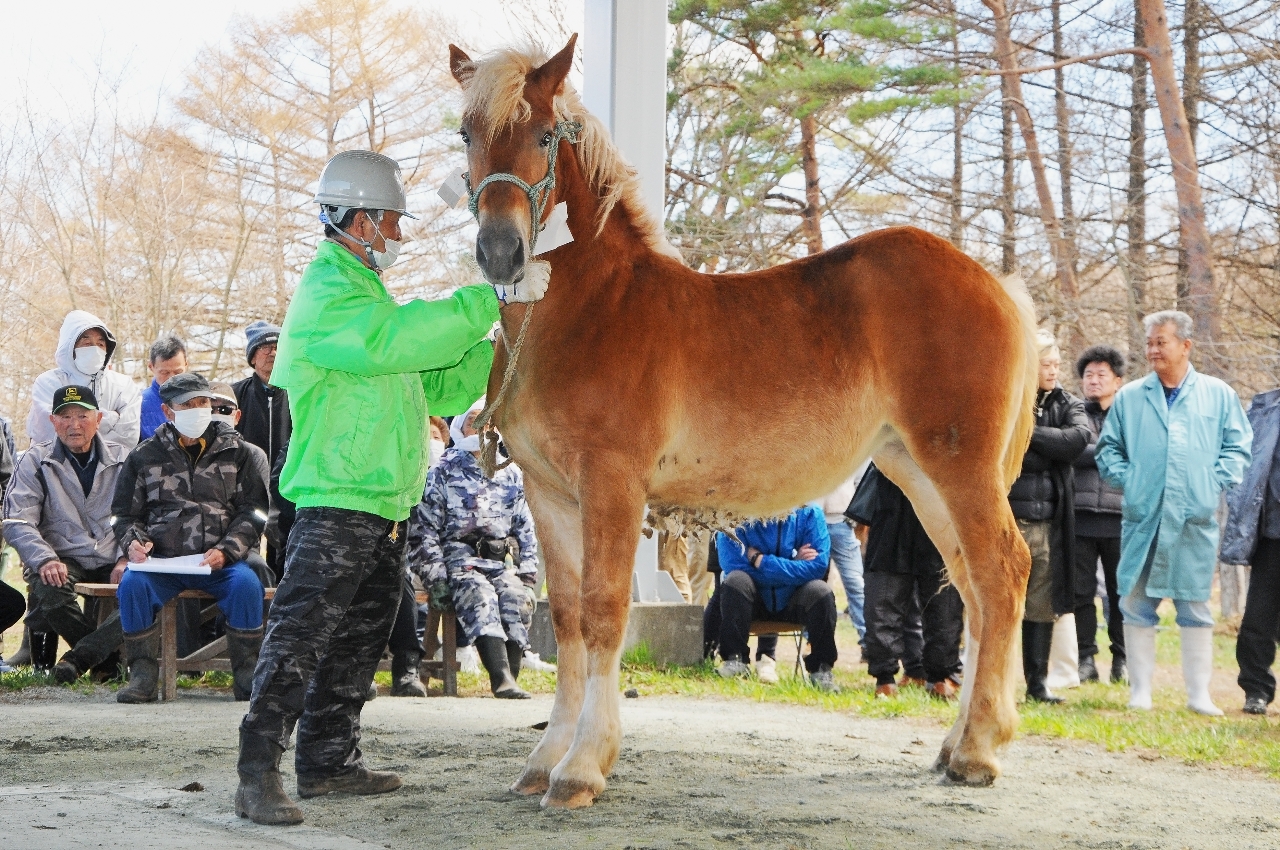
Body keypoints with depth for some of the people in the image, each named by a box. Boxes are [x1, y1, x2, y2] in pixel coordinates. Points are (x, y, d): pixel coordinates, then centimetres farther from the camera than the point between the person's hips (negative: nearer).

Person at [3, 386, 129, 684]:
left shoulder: (122, 459, 11)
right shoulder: (36, 461, 6)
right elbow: (17, 522, -3)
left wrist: (126, 560, -12)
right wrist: (45, 560, -21)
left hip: (113, 561, 1)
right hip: (63, 560, -1)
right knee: (50, 590, -35)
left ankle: (78, 658, -20)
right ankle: (109, 661, -15)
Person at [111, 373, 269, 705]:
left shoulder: (237, 452, 11)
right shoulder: (144, 457, 14)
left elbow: (252, 512, 7)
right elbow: (124, 514, 19)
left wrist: (226, 550, -10)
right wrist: (133, 541, -4)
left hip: (222, 562, -1)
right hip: (162, 561, 1)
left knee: (246, 584, -31)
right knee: (132, 584, -30)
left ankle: (247, 674, -17)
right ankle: (142, 674, -18)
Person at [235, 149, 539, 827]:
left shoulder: (363, 290, 22)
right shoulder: (328, 296, -11)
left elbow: (436, 389, 22)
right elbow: (398, 340, -30)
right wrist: (492, 298, -27)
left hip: (384, 505, 11)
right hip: (336, 501, -11)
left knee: (360, 640, 15)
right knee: (300, 637, -13)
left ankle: (330, 759, 23)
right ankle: (258, 776, -13)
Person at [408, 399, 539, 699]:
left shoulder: (512, 474, 19)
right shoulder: (444, 472, 9)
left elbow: (526, 526, 19)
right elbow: (423, 527, 3)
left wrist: (527, 572, 5)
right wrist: (436, 576, -8)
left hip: (503, 559, 3)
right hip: (461, 554, -3)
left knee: (517, 596, -30)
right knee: (479, 594, -34)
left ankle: (509, 679, -34)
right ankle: (501, 676, -49)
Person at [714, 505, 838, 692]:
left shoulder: (808, 514, -10)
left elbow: (817, 567, -20)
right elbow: (733, 566, -23)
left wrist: (760, 560, -22)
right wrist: (792, 566, -20)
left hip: (794, 603, 0)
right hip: (754, 601, 0)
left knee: (821, 591, -29)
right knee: (735, 580, -30)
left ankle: (821, 669, -16)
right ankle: (734, 659, -20)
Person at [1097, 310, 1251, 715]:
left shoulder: (1218, 395, 8)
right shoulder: (1129, 398, 10)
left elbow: (1238, 447, 7)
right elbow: (1108, 449, 13)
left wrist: (1215, 483, -5)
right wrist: (1126, 480, -2)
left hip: (1196, 519, -1)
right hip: (1142, 517, 1)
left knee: (1195, 606, 3)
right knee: (1137, 604, 1)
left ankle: (1199, 693, 9)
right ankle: (1139, 692, 7)